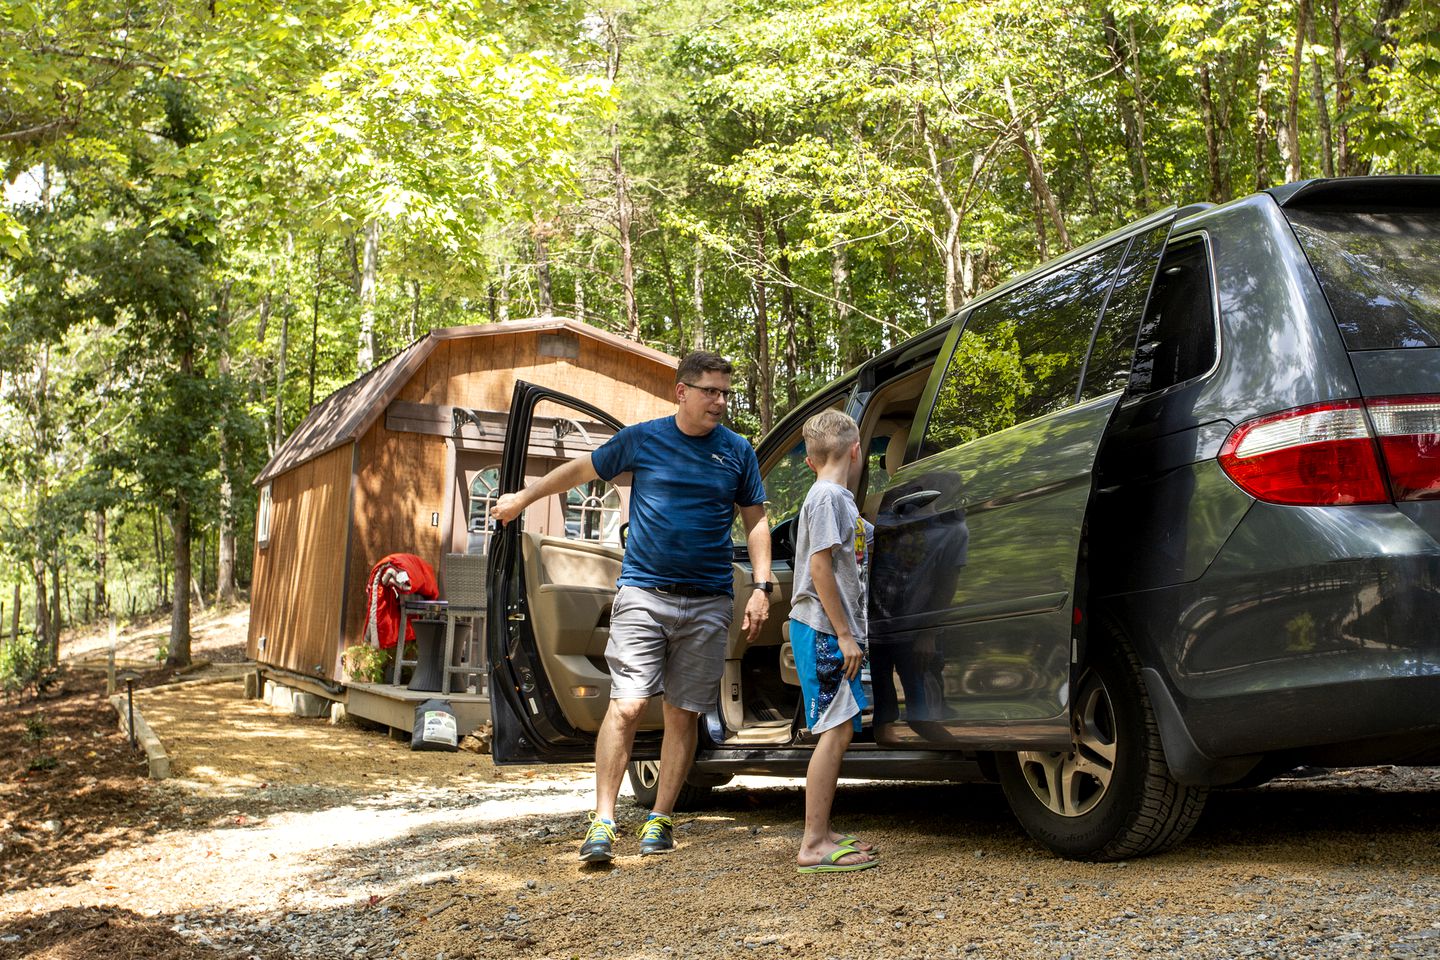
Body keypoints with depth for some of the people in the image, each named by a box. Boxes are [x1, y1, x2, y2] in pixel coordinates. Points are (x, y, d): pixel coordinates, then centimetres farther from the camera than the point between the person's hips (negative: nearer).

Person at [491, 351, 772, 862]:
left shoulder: (737, 451, 6)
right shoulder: (642, 439, 2)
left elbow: (756, 521, 13)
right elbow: (581, 470, 15)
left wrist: (761, 587, 3)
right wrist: (523, 498, 22)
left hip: (708, 603, 2)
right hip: (644, 592, -2)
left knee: (683, 714, 5)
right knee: (627, 704, -11)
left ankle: (660, 818, 16)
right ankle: (602, 820, -6)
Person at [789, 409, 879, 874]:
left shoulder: (840, 498, 18)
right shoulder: (827, 496, -11)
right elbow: (819, 566, -17)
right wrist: (844, 634, -18)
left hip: (834, 632, 10)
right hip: (823, 630, -10)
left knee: (839, 731, 11)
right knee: (836, 730, -11)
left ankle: (821, 833, 18)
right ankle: (814, 845, -11)